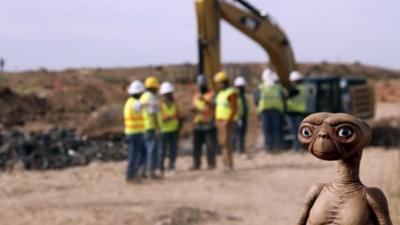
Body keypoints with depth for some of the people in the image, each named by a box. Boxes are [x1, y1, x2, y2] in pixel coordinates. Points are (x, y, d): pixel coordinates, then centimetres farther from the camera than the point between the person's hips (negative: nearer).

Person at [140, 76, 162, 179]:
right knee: (153, 149, -5)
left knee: (148, 149, 14)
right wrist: (157, 128, -21)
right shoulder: (152, 98, -14)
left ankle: (147, 171, 16)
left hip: (144, 128, 9)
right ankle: (151, 171, -5)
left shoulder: (143, 97, 14)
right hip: (152, 127, -9)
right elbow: (153, 114, -21)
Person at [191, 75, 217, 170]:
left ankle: (211, 164, -3)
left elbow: (213, 105, -16)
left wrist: (204, 100, -33)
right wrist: (193, 109, -7)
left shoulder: (211, 94, 1)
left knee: (210, 145, -6)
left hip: (209, 124, -5)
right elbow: (193, 108, 17)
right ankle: (196, 164, 10)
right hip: (197, 124, 5)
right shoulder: (195, 96, 19)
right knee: (196, 145, 4)